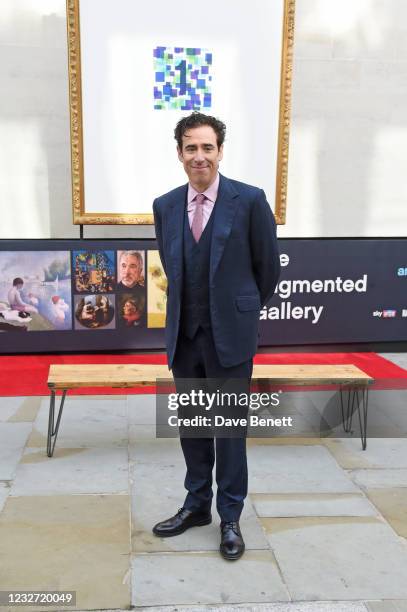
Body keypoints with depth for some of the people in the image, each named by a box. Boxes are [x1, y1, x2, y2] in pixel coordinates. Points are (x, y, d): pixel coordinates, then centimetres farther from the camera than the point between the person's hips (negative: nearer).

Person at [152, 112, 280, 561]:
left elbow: (268, 267, 1)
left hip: (230, 334, -4)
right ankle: (197, 505, 31)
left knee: (230, 425, 5)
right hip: (184, 334, 4)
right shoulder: (165, 206, 3)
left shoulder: (249, 200, -9)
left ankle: (230, 518, 21)